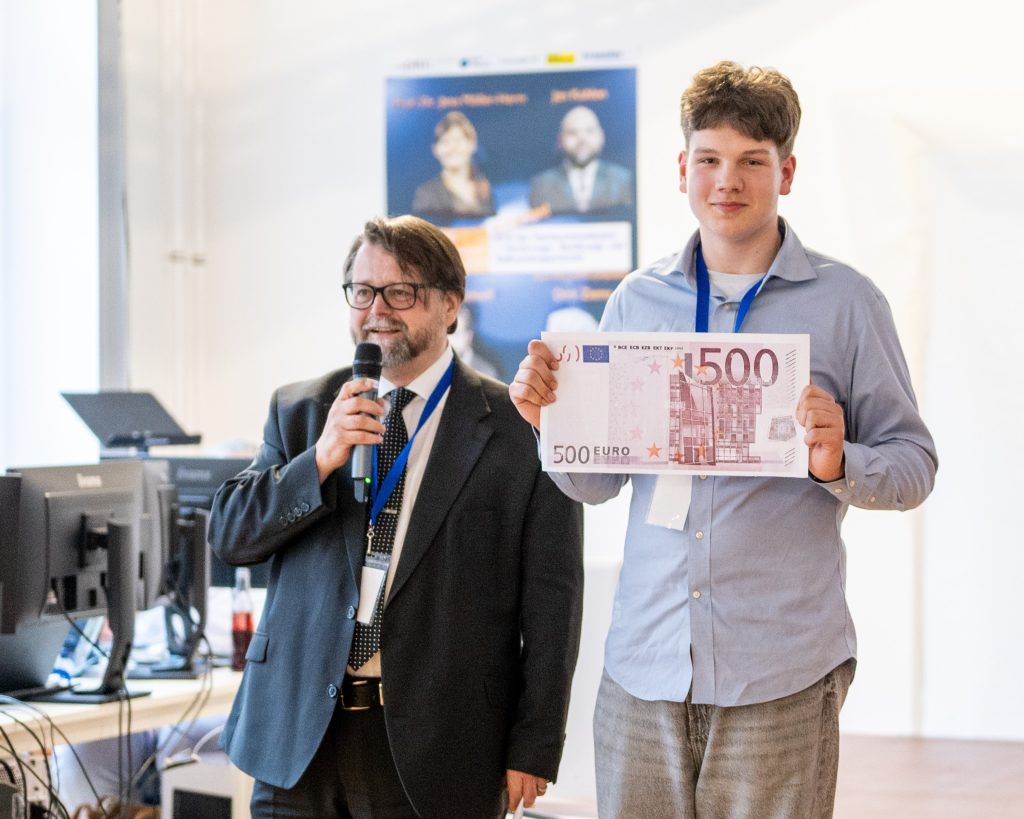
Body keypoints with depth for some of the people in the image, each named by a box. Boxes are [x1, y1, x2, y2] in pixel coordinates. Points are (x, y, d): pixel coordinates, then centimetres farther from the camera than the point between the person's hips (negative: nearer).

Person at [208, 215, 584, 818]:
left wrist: (534, 748, -6)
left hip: (433, 746, -3)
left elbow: (551, 597, -3)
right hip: (299, 730, 3)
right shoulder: (299, 411, 10)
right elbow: (229, 535, 5)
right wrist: (320, 462, -11)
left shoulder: (519, 428, -2)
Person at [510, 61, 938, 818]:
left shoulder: (845, 301, 1)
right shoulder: (636, 301, 10)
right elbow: (597, 483, 11)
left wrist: (838, 464, -18)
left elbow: (915, 464, 2)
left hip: (780, 671, -3)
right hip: (645, 663, 3)